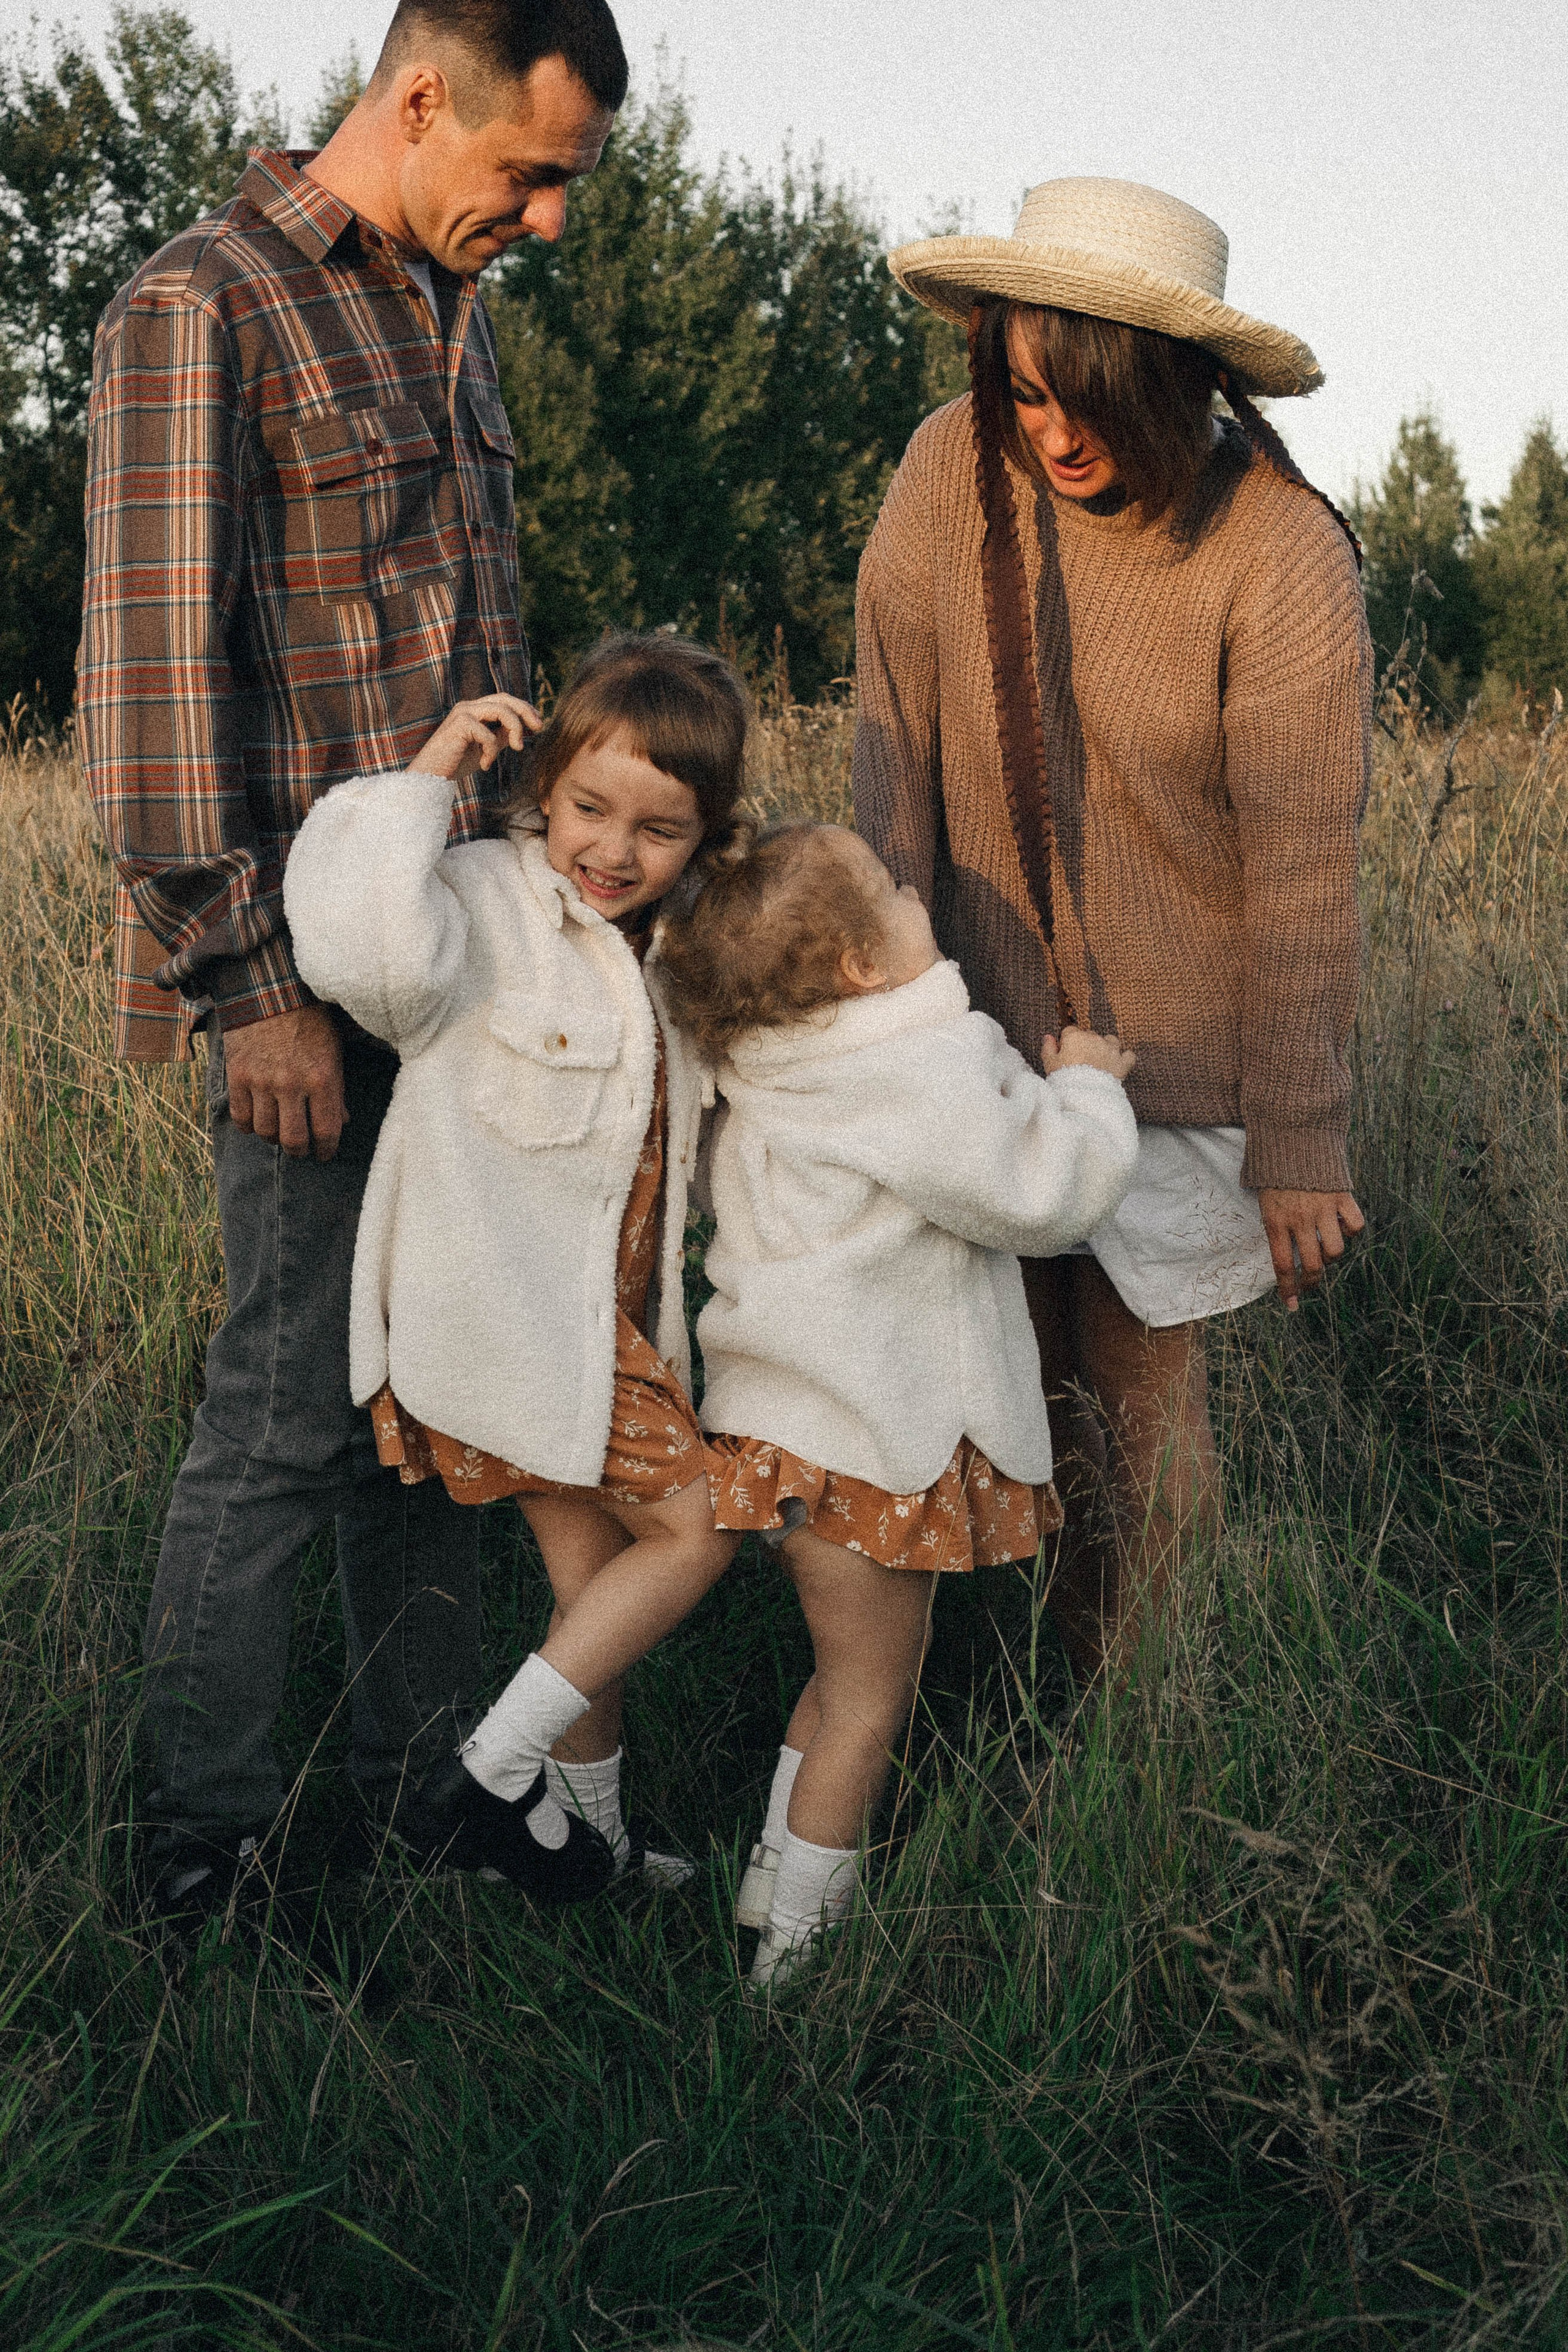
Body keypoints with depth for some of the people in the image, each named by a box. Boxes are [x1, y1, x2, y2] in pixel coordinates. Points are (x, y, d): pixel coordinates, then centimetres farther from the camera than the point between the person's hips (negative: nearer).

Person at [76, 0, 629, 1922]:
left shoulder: (447, 318, 17)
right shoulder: (201, 306, -10)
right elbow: (155, 670, -16)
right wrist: (250, 981, -18)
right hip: (314, 970, -8)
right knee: (290, 1404, -3)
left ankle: (420, 1779, 26)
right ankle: (200, 1851, 11)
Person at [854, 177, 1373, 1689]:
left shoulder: (1278, 555, -18)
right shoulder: (953, 472, -9)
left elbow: (1301, 872, -15)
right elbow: (896, 759, -5)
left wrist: (1298, 1148, -12)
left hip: (1178, 1041, -3)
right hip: (993, 1011, 3)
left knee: (1136, 1391, 5)